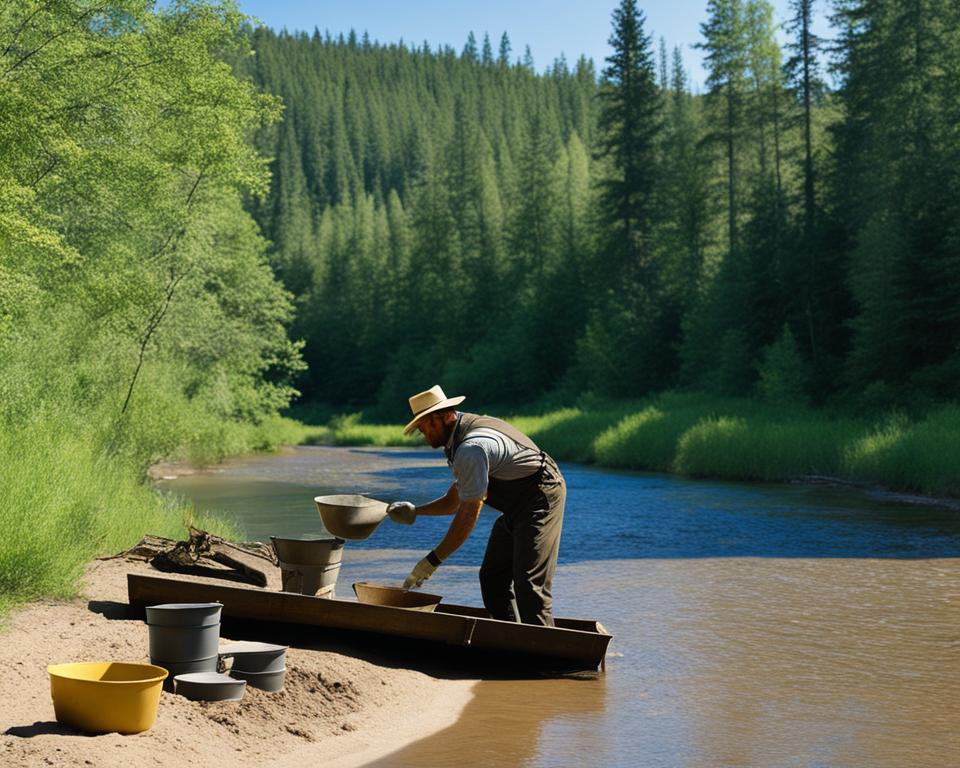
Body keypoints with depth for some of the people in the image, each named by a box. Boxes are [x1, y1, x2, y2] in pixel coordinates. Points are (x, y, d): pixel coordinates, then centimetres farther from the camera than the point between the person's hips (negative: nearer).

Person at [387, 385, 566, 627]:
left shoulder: (471, 448, -26)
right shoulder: (459, 439, 8)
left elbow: (468, 516, -24)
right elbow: (455, 500, 18)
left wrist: (432, 561, -19)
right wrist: (415, 512, 5)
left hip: (541, 497, -11)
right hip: (516, 506, 11)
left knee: (529, 584, -17)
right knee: (492, 577, 9)